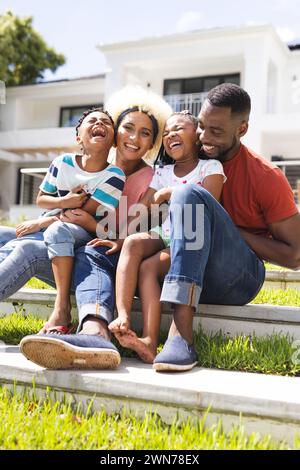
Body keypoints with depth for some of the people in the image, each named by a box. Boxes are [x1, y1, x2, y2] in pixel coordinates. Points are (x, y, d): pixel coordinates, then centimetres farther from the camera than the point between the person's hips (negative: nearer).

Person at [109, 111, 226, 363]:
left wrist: (169, 193, -10)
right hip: (163, 238, 4)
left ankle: (150, 340, -36)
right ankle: (122, 317, -39)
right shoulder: (162, 173, 18)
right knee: (133, 242, -27)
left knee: (148, 267, -28)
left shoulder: (211, 167, 4)